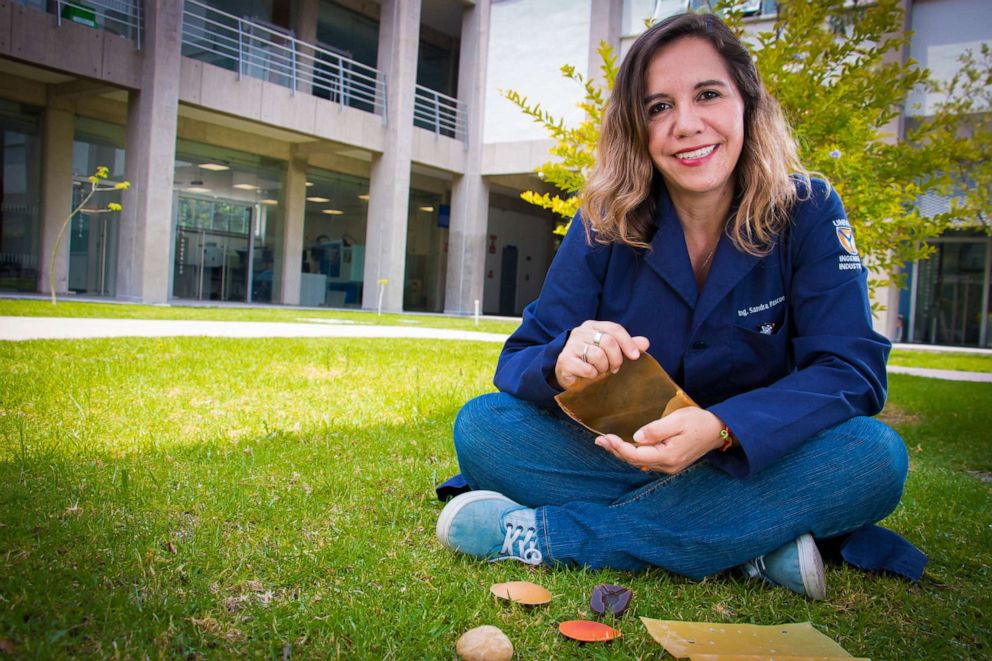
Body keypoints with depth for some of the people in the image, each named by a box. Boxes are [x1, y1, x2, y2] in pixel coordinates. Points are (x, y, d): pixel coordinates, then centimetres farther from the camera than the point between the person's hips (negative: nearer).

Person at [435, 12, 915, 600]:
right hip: (625, 458, 1)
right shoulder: (606, 223, -7)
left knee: (876, 455, -31)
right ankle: (753, 543, -23)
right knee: (481, 425, -20)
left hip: (758, 462, 0)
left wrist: (721, 430, -35)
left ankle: (550, 536, -28)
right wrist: (563, 364, -35)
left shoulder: (807, 212, -9)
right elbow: (520, 358, -9)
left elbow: (851, 370, -17)